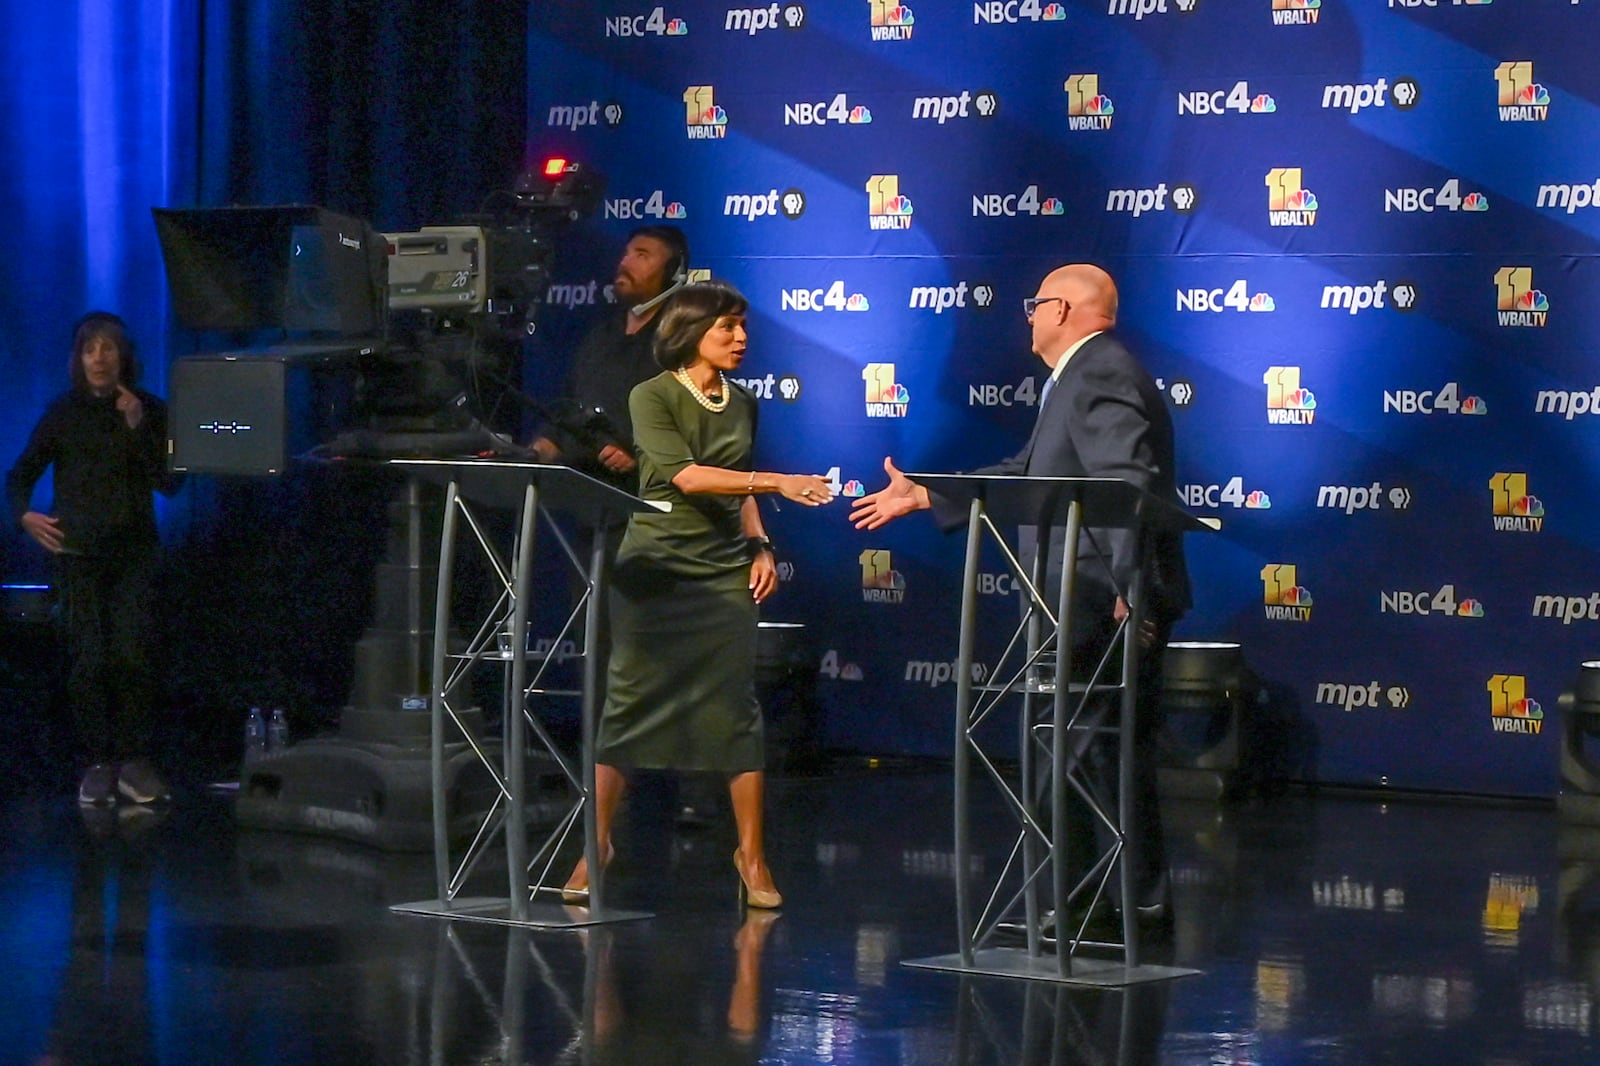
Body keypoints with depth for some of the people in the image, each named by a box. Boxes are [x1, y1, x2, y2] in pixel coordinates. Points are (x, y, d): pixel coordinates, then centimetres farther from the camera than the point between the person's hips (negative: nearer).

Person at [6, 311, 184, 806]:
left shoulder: (150, 411, 5)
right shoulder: (64, 413, 6)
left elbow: (169, 483, -3)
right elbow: (20, 476, 10)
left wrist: (138, 428, -12)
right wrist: (25, 515, -10)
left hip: (133, 548, 0)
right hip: (78, 550, 0)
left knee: (131, 652, -13)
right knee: (88, 659, -5)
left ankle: (133, 760, -4)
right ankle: (99, 765, 1)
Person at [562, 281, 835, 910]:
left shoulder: (742, 405, 11)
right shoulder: (652, 397, -7)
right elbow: (685, 476, -20)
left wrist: (760, 546, 8)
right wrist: (778, 482, -26)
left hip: (726, 573, 4)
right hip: (655, 568, -4)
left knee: (738, 708, -2)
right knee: (631, 706, -1)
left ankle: (751, 854, 4)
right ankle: (597, 845, 10)